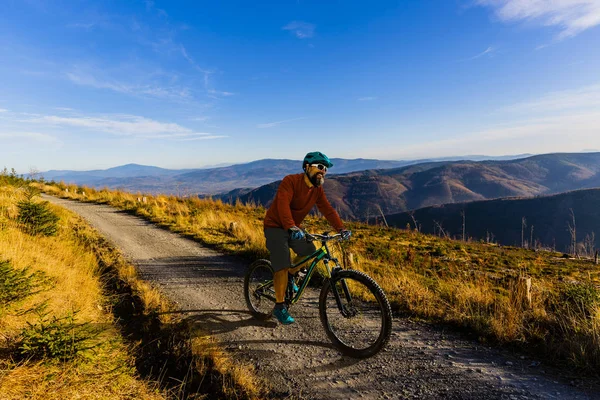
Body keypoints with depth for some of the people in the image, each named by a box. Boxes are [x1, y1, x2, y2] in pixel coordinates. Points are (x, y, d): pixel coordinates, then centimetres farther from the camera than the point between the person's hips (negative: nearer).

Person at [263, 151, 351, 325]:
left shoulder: (318, 190, 1)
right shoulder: (290, 181, -21)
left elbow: (327, 209, -5)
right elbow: (283, 205, -34)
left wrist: (341, 228, -18)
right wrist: (292, 227, -49)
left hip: (295, 227, 7)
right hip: (276, 227, -7)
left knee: (310, 253, -7)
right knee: (283, 266, -12)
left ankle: (290, 276, 20)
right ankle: (280, 307, 1)